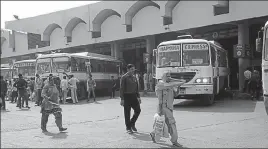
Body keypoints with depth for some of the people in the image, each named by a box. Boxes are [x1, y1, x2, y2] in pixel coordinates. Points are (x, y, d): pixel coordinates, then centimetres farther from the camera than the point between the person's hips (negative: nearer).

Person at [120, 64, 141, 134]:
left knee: (138, 110, 2)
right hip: (127, 96, -6)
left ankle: (132, 124, 22)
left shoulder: (134, 77, 13)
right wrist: (122, 99, -15)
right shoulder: (124, 77, -7)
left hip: (133, 96, 6)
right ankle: (128, 128, 13)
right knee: (127, 113, 1)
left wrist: (138, 97, 14)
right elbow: (122, 88, -10)